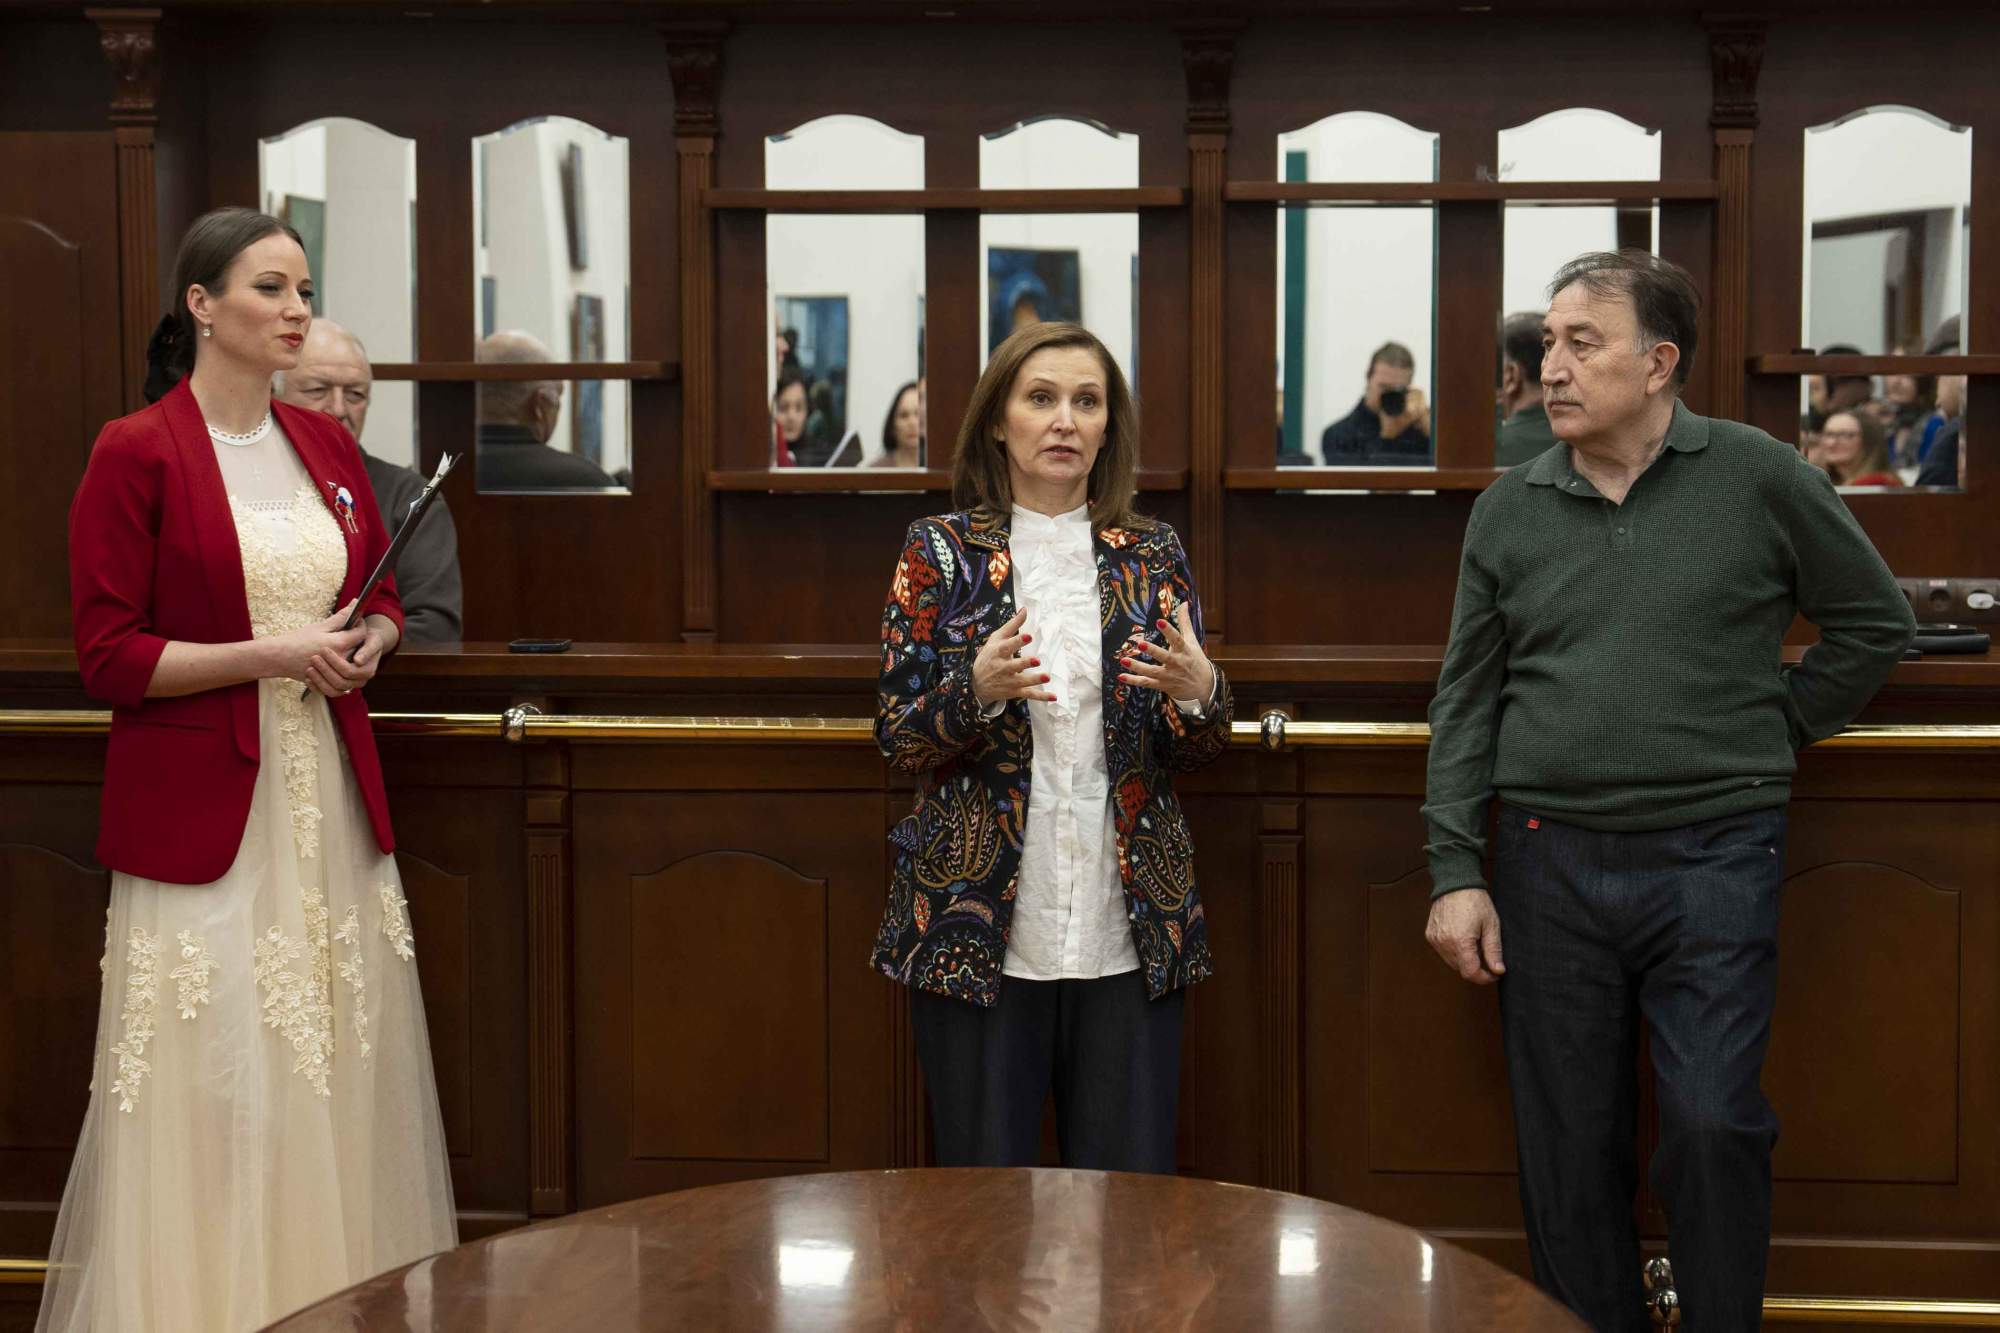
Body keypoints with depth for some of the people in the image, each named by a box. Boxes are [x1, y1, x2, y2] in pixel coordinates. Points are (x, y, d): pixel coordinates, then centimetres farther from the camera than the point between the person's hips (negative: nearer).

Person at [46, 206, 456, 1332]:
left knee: (341, 1071, 7)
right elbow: (109, 656, -8)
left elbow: (386, 605, 21)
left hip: (332, 800, 5)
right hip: (206, 812, -5)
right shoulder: (137, 454, -6)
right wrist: (267, 656, -16)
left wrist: (365, 645, -1)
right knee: (213, 1085, -3)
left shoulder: (328, 447, 11)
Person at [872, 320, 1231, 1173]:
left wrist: (1198, 693, -13)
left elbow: (1193, 755, 10)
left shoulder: (1152, 557, 8)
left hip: (1125, 936, 2)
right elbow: (898, 741, -1)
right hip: (978, 930, -2)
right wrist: (977, 688, -21)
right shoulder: (941, 552, 2)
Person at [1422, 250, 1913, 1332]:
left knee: (1714, 1123, -6)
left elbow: (1875, 625, 9)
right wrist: (1456, 869, 1)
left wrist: (1773, 733, 3)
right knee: (1568, 1143, 6)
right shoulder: (1508, 511, 6)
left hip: (1714, 858, -2)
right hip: (1550, 864, 3)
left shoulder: (1759, 479, -1)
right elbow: (1466, 700, 7)